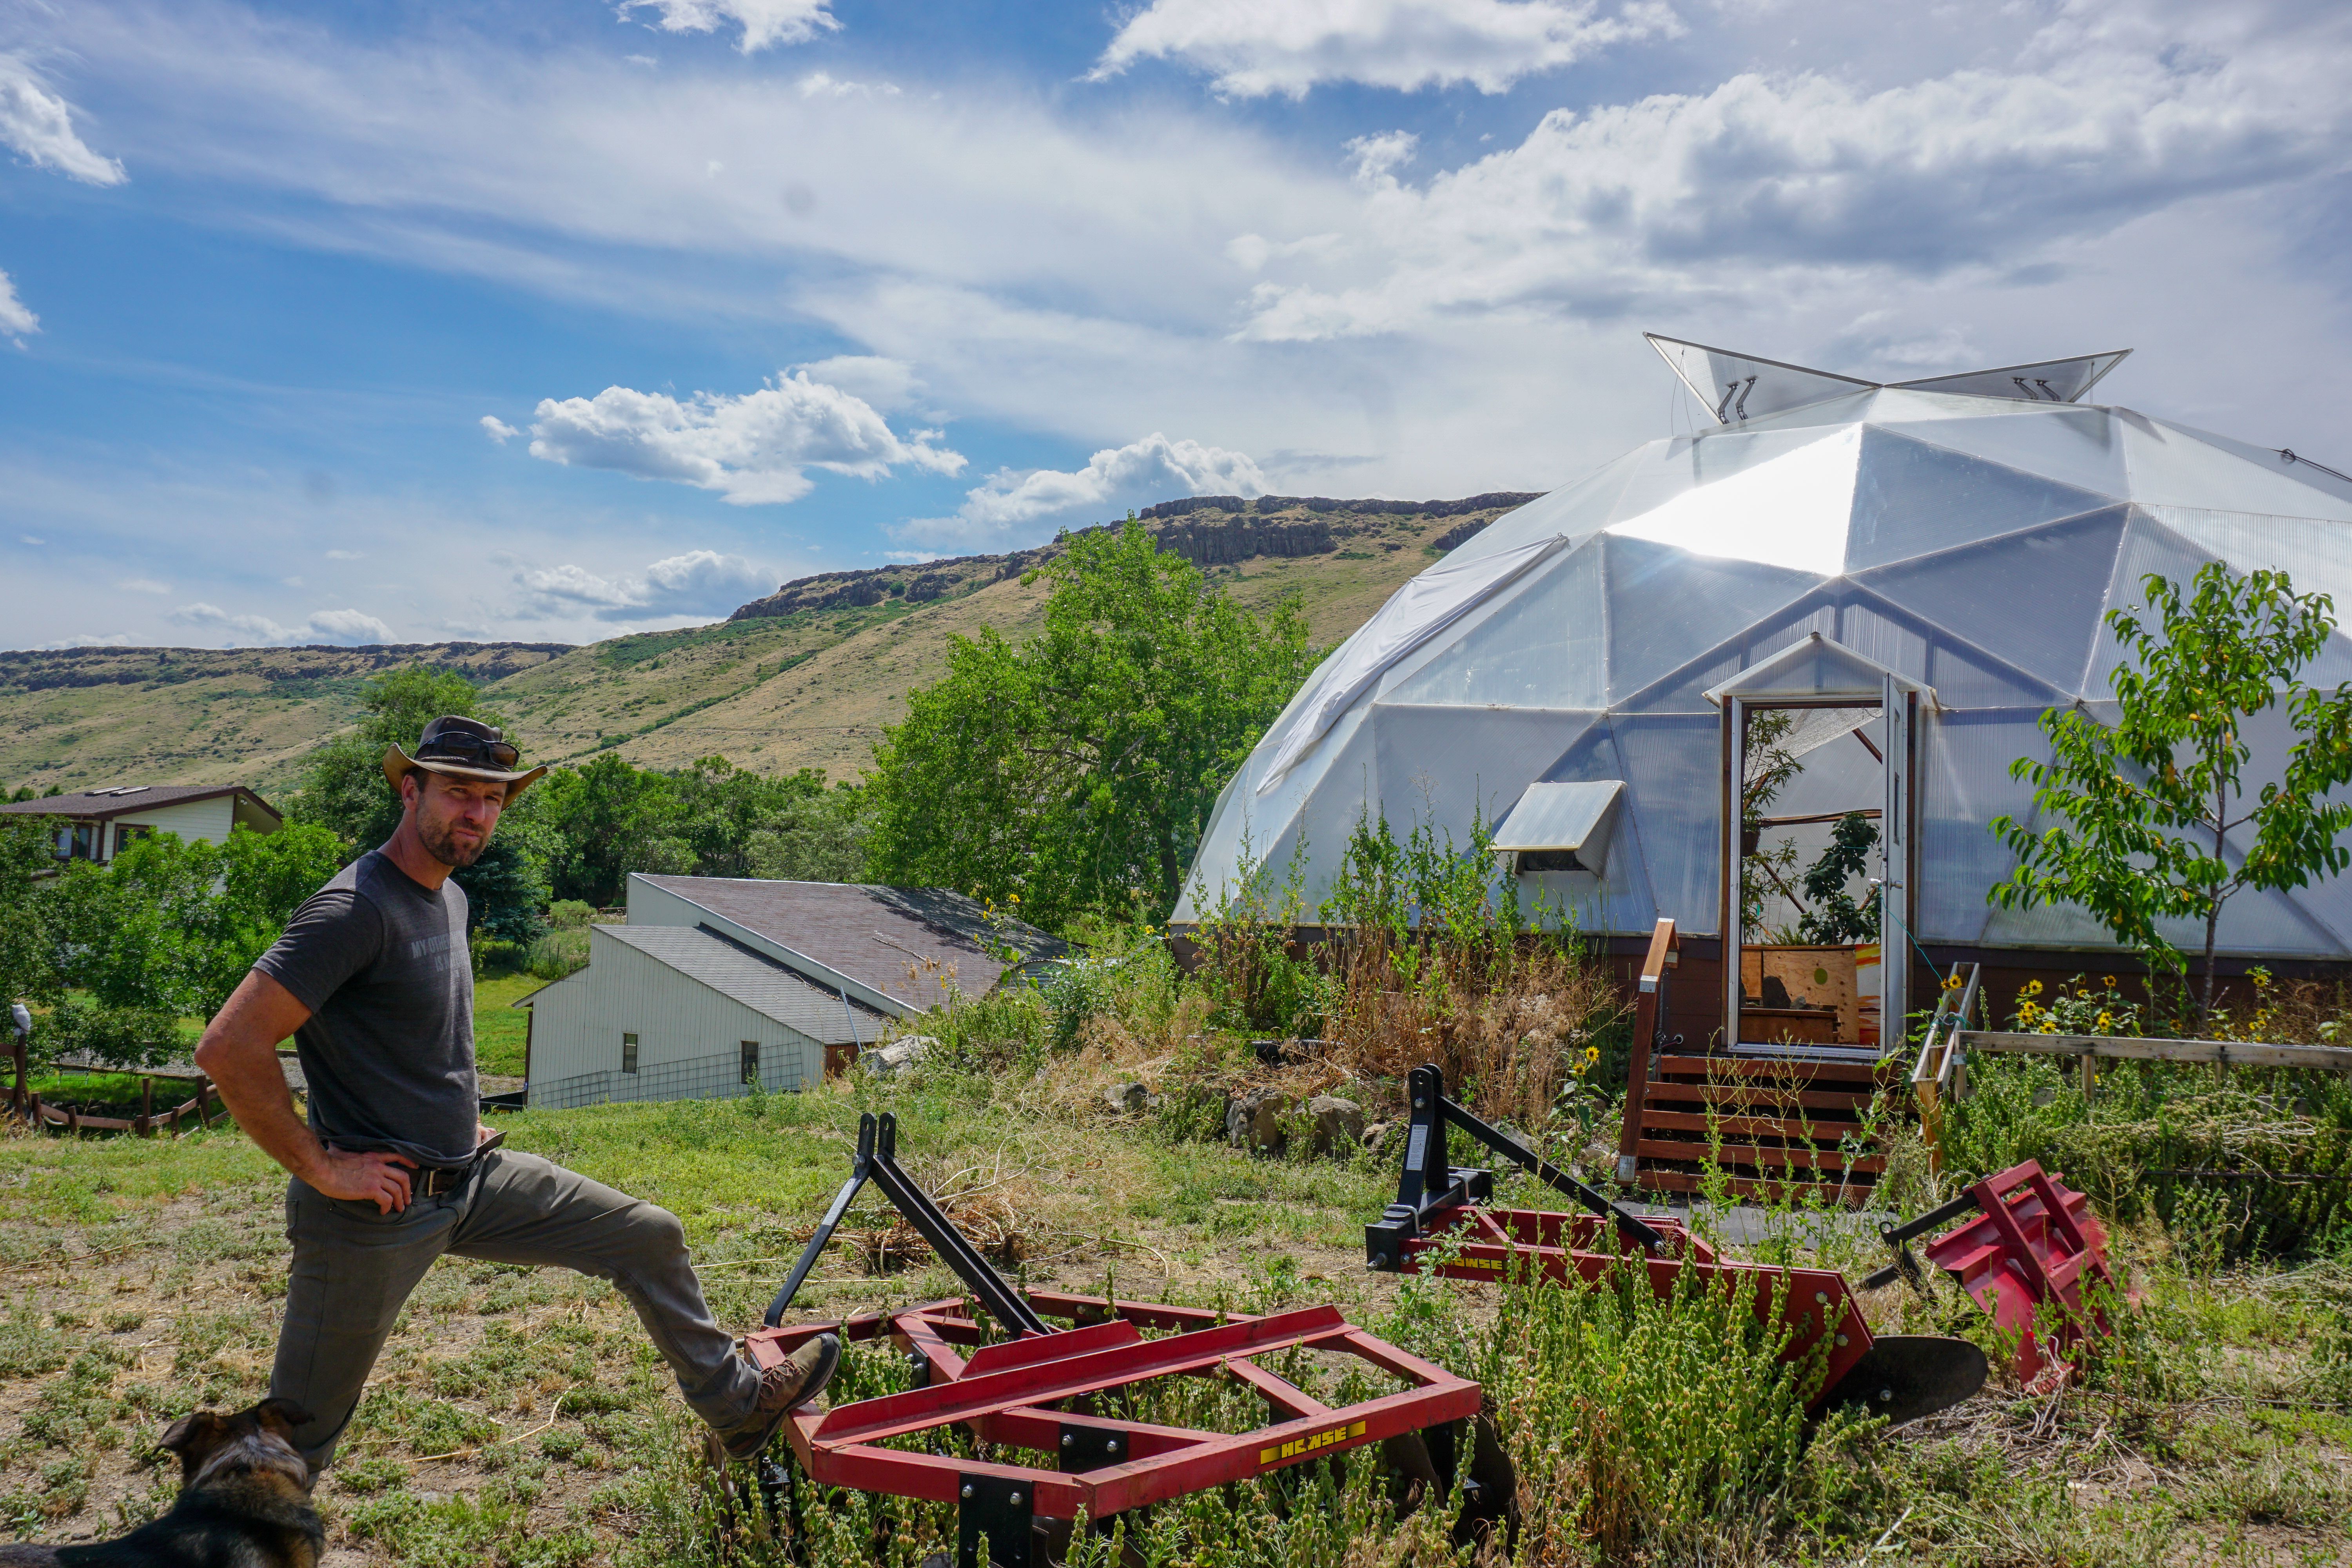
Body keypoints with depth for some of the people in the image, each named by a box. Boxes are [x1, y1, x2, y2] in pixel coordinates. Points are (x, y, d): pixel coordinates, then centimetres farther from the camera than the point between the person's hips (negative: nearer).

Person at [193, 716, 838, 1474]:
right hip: (376, 1208, -8)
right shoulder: (356, 908, -20)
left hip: (474, 1179, 9)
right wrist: (321, 1169, -23)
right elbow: (229, 1046, -27)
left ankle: (738, 1406, 25)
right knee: (295, 1443, 2)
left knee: (651, 1238, 11)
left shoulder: (449, 899, 10)